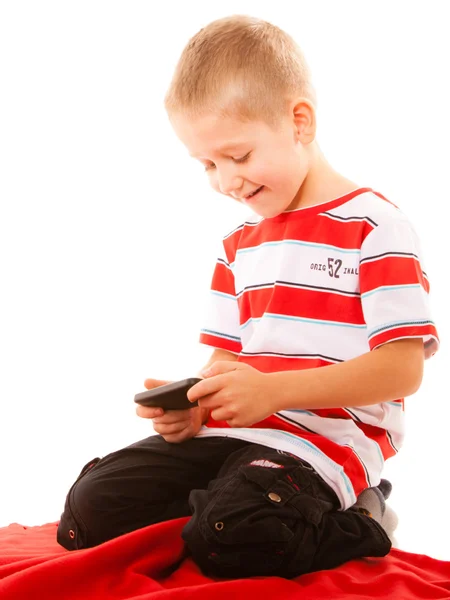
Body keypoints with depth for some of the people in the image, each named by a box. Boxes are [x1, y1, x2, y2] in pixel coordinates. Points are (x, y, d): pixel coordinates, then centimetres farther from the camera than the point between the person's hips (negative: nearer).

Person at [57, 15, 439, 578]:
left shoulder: (373, 226, -6)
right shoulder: (239, 245, 19)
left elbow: (402, 368, -13)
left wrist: (271, 390, -21)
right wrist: (192, 407, -5)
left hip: (325, 439, -6)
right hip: (231, 432, 7)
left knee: (230, 536, -32)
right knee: (90, 505, -8)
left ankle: (346, 525, -5)